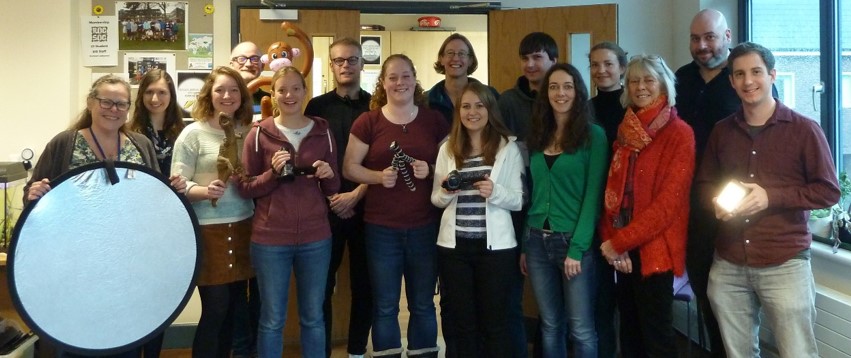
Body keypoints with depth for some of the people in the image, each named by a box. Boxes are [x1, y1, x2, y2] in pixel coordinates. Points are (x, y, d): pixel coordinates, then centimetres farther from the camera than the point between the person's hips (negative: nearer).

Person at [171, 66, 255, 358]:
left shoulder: (248, 132, 9)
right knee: (215, 309, -2)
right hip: (207, 229, -5)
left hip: (243, 227, 5)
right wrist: (206, 191, -25)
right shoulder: (193, 133, -5)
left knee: (233, 308, 11)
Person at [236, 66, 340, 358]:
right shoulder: (259, 133, -2)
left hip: (315, 238, 2)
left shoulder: (323, 132, 4)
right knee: (272, 319, 9)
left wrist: (328, 175, -12)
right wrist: (273, 173, -18)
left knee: (313, 317, 14)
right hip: (270, 239, -2)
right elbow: (245, 188, -2)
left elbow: (333, 188, 9)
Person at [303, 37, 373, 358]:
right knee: (322, 284, 2)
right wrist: (332, 197, -7)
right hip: (326, 208, 0)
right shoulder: (317, 106, 5)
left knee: (364, 282, 7)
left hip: (365, 206, 0)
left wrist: (355, 195, -10)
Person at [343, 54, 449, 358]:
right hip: (381, 229, -1)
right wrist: (379, 176, -16)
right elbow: (349, 167, 1)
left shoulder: (434, 120, 4)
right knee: (384, 306, 9)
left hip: (425, 227, 1)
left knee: (423, 305, 13)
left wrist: (431, 170, -12)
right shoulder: (367, 121, 0)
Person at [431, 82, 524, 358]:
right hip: (453, 245, 3)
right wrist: (446, 192, -12)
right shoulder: (447, 149, 7)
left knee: (494, 322, 8)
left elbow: (519, 200, -3)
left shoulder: (509, 147, -1)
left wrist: (495, 192, -22)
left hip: (495, 245, -2)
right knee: (461, 321, 14)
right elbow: (436, 200, 10)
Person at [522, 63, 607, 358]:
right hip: (538, 240, 5)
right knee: (550, 326, 13)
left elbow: (593, 195, -10)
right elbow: (532, 193, 11)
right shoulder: (537, 136, 10)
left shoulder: (593, 135, -5)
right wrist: (524, 244, 7)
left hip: (574, 241, -5)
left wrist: (577, 247, -16)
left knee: (581, 330, 2)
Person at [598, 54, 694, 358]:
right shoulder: (625, 131, 11)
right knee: (629, 331, 15)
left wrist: (620, 241, -16)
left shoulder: (679, 134, -8)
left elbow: (669, 201, -16)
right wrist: (611, 240, -6)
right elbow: (613, 190, 8)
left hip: (654, 248, -6)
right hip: (622, 250, 6)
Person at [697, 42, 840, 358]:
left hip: (784, 265, -4)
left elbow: (828, 191, -5)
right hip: (728, 265, 4)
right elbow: (704, 183, 17)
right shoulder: (721, 131, 9)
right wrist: (717, 201, -6)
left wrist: (771, 197, -16)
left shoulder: (804, 129, -4)